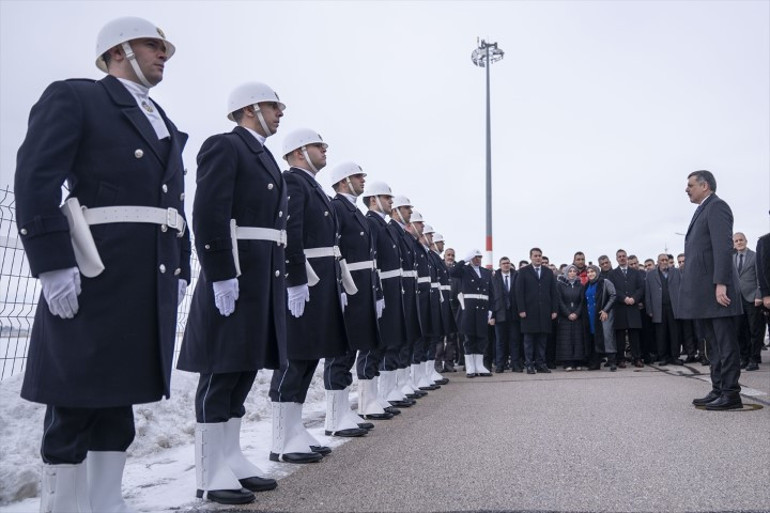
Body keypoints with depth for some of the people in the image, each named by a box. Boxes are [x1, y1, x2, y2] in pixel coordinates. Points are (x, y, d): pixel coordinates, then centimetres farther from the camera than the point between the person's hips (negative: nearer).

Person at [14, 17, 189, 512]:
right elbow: (36, 180, -10)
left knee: (118, 395, 11)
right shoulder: (72, 97, 2)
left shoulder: (166, 126, 23)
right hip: (95, 276, -7)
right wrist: (53, 264, -18)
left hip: (152, 282, 7)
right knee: (77, 401, -1)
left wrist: (181, 269, 9)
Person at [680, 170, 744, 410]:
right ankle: (718, 390, 17)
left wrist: (721, 283, -24)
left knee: (725, 344, -4)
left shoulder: (716, 206, -7)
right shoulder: (703, 210, 22)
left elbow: (723, 246, -17)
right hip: (704, 293, 10)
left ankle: (731, 393, 0)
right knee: (714, 345, 12)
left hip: (715, 289, -10)